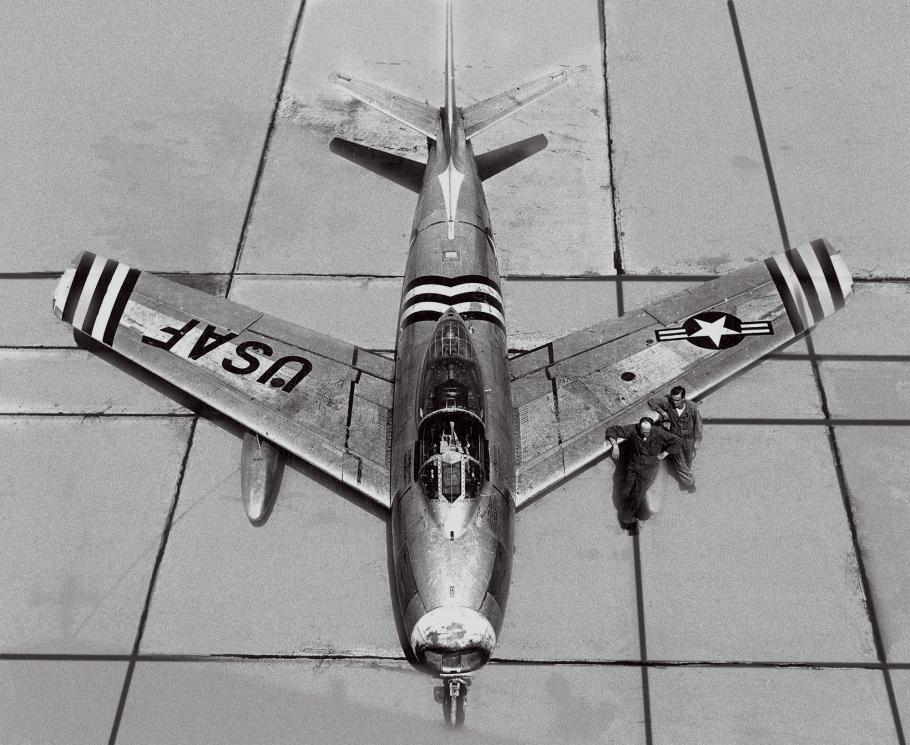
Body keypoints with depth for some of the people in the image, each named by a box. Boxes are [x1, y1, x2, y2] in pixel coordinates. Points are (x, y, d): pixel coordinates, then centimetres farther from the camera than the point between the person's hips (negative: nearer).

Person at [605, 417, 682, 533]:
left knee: (637, 494, -14)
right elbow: (611, 430, -6)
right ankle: (632, 520, 14)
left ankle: (627, 519, 7)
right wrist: (615, 445, -16)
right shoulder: (633, 430, -11)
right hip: (632, 466, 2)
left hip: (649, 468, -2)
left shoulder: (658, 433, -10)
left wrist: (664, 454, -4)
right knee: (625, 493, -8)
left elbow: (677, 441, -1)